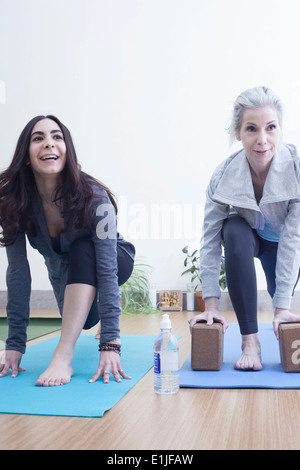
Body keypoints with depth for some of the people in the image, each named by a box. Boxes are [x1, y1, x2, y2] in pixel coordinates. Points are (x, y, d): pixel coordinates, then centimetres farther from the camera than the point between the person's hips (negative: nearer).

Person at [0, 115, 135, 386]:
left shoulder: (94, 197, -35)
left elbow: (107, 270, -38)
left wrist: (110, 344, -45)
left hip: (116, 260, -4)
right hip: (64, 272, 4)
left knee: (81, 251, -34)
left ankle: (64, 356, -35)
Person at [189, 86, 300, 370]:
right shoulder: (224, 175, -30)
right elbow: (210, 240, -26)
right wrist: (211, 306, -30)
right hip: (246, 235, -1)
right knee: (234, 231, -32)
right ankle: (249, 340, -28)